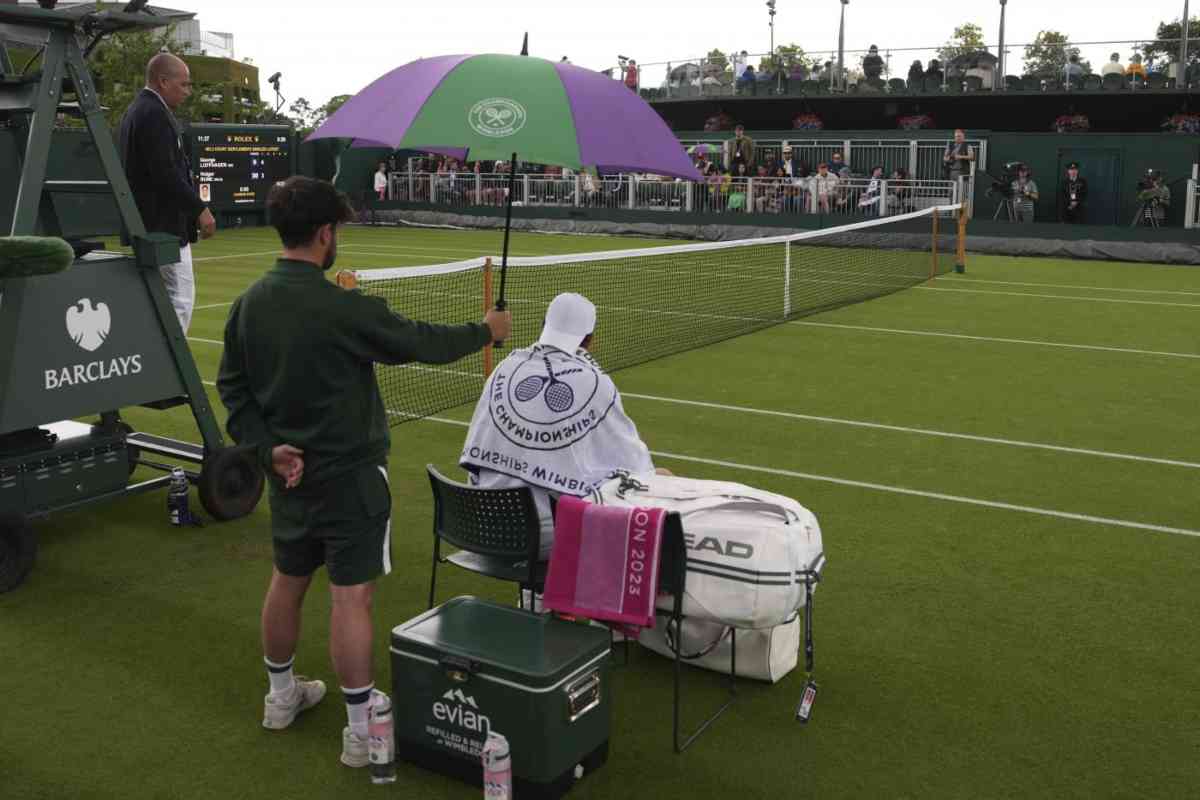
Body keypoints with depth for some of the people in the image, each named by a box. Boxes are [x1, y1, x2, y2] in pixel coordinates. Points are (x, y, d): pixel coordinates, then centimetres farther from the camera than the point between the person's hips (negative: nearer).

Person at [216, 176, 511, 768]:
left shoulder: (248, 304, 0)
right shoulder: (343, 309, -22)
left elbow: (232, 386, 5)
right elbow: (421, 342, -12)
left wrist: (267, 446, -1)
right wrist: (485, 331, 4)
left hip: (290, 472, 7)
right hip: (348, 474, -7)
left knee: (287, 580, 21)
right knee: (351, 596, -1)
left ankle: (281, 695, 39)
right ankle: (360, 730, 8)